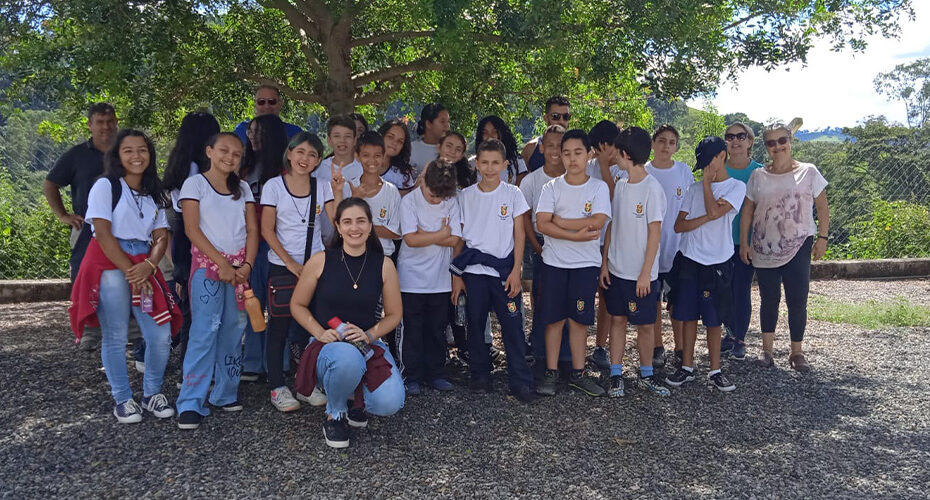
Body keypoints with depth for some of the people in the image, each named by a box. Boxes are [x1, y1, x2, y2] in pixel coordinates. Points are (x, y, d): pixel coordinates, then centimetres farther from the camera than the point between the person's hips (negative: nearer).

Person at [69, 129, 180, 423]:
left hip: (144, 267, 4)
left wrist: (148, 266, -11)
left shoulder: (154, 194, 16)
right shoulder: (106, 186, 0)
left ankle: (152, 394, 16)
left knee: (161, 335, -3)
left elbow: (161, 237, 8)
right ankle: (122, 400, 14)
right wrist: (129, 272, -13)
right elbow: (103, 233, -9)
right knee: (116, 336, -1)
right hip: (109, 265, -4)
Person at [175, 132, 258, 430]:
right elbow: (192, 229, -6)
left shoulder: (243, 188, 13)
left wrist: (247, 264, -7)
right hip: (207, 263, -4)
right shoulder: (195, 184, 1)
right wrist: (221, 262, -13)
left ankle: (225, 394, 16)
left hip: (239, 266, 4)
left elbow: (252, 229, 8)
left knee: (234, 330, 5)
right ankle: (191, 403, -6)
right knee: (204, 331, -10)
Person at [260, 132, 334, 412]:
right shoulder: (274, 186, -2)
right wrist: (290, 263, -12)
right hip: (281, 266, -3)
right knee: (279, 326, 1)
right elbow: (267, 230, -5)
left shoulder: (322, 188, 6)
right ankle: (277, 388, 9)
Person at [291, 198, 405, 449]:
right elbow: (297, 305, 6)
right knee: (348, 358, -41)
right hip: (328, 345, -2)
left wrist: (369, 335, -11)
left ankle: (359, 396, 16)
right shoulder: (320, 261, -4)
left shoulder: (384, 264, 0)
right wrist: (320, 333, -11)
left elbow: (394, 315, 7)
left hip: (368, 344, 2)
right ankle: (335, 415, -6)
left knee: (390, 403, -24)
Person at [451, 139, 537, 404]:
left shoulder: (513, 193, 2)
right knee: (475, 324, 8)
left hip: (505, 269, -1)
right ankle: (480, 376, 22)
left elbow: (519, 234, 1)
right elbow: (458, 237, 7)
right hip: (473, 271, 2)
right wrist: (456, 274, 3)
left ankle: (521, 382, 3)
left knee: (513, 326, -3)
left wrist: (516, 271, -7)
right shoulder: (465, 196, 5)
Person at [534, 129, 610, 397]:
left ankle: (577, 373, 18)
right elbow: (542, 224, -10)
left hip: (585, 263, 0)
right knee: (554, 318, 5)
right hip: (554, 262, 0)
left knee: (579, 319, 6)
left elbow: (597, 222, -14)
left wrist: (560, 221, -11)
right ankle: (551, 373, 16)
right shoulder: (552, 187, 2)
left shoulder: (598, 187, 1)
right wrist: (576, 235, -18)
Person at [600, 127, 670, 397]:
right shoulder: (620, 185, 6)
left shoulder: (652, 188, -13)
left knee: (645, 324, 7)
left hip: (640, 273, -5)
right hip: (616, 269, 5)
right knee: (617, 320, 10)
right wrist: (605, 262, 5)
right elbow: (611, 225, 10)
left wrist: (646, 273, -14)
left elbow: (655, 233, -13)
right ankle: (616, 375, 19)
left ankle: (646, 374, 23)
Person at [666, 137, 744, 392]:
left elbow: (715, 212, -18)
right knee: (688, 316, 6)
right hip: (689, 260, 3)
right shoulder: (695, 189, 10)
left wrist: (707, 182, -5)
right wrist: (707, 217, -13)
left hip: (717, 263, -3)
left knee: (713, 319, 4)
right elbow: (679, 225, 2)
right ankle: (687, 368, 16)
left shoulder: (736, 187, 0)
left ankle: (715, 371, 15)